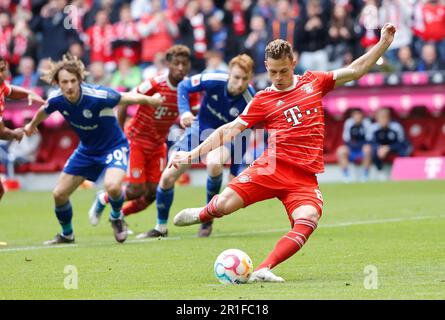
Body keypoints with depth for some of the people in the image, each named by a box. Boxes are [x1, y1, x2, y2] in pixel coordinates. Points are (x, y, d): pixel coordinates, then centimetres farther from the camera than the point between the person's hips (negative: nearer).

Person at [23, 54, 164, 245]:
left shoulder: (97, 95, -34)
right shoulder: (56, 100, -16)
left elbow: (127, 97, -19)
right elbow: (44, 111, 8)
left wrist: (151, 101, -7)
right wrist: (32, 125, 28)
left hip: (113, 146, -5)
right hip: (87, 149, 5)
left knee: (112, 186, -33)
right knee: (59, 194, 4)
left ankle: (116, 218, 2)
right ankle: (66, 235, 32)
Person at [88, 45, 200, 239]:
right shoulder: (154, 85, -24)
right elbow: (123, 102, -17)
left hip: (158, 145, 5)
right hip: (136, 141, -5)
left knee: (153, 191, 0)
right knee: (137, 190, -10)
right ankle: (102, 199, 20)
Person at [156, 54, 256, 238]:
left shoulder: (249, 104, -27)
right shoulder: (213, 81, -25)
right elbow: (184, 86, -8)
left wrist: (234, 173, -15)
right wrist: (184, 111, -26)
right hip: (199, 130, 3)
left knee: (214, 164, -38)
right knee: (167, 178, -3)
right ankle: (161, 227, 22)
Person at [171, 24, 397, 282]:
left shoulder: (313, 82, 15)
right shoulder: (263, 100, 10)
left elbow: (355, 70, 21)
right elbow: (230, 130, 8)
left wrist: (383, 43, 14)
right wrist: (192, 154, 1)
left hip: (305, 176, 1)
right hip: (273, 166, -1)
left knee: (308, 221, -28)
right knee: (224, 204, -18)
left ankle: (264, 270, -30)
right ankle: (203, 214, 20)